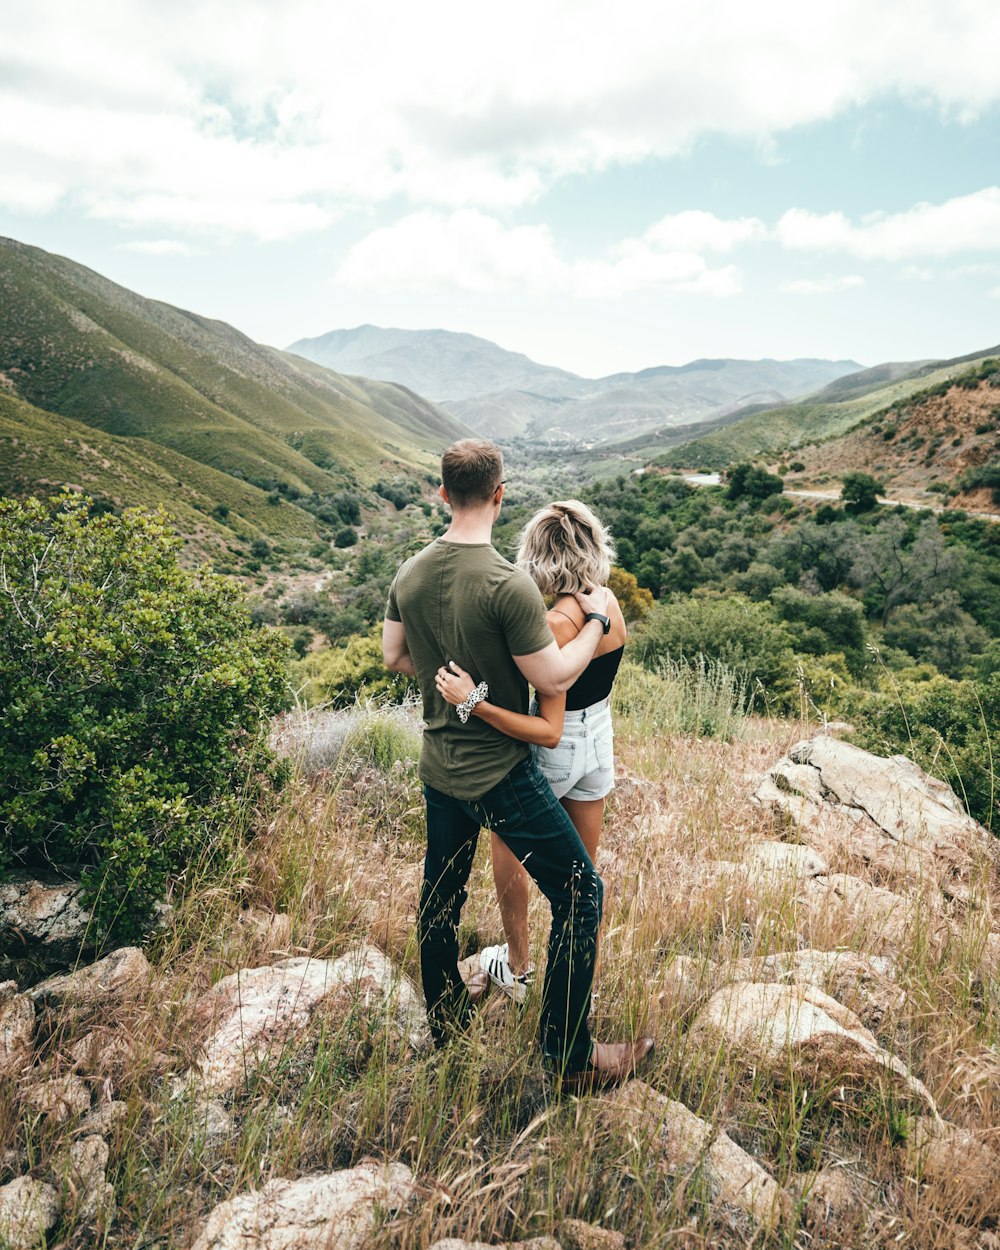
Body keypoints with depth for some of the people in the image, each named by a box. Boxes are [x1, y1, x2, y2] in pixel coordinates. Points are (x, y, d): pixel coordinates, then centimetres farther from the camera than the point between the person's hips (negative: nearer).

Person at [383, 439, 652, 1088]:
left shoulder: (410, 573, -3)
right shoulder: (509, 584, -25)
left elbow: (395, 655, 10)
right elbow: (554, 678, -19)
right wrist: (597, 618, -7)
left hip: (438, 764, 8)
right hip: (500, 772, -7)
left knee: (441, 893, 22)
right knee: (581, 893, 6)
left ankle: (445, 1021, 42)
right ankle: (574, 1058, 15)